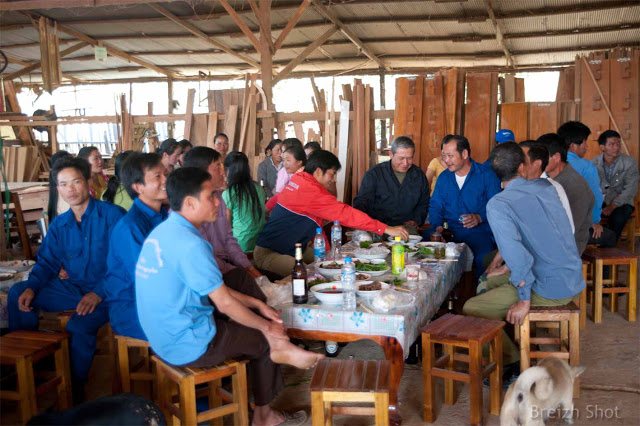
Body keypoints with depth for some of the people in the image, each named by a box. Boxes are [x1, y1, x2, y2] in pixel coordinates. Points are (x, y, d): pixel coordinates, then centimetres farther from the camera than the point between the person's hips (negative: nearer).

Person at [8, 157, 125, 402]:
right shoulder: (59, 225, 11)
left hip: (108, 291, -7)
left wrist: (98, 294, -27)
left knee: (79, 325, -33)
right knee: (17, 294, 0)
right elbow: (47, 263, 14)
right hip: (74, 288, 7)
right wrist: (31, 288, -7)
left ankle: (76, 392, -10)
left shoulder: (112, 216, -12)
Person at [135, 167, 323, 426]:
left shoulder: (164, 231, 5)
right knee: (269, 337, 9)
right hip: (190, 346, -9)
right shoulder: (189, 244, -26)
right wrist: (267, 326, -5)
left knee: (253, 318, 18)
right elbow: (225, 303, -21)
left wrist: (257, 305, 10)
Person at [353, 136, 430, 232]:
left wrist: (416, 220, 5)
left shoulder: (419, 176, 12)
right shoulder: (374, 174, 1)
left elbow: (423, 204, 24)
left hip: (406, 226, 2)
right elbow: (361, 201, -3)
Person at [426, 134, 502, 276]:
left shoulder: (487, 175, 0)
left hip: (478, 231, -4)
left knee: (484, 258, -36)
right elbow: (435, 206, 15)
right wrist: (438, 225, -4)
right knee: (425, 237, -28)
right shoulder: (443, 177, 14)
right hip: (449, 230, 4)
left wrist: (480, 218, -21)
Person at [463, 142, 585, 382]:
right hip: (574, 281, 8)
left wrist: (524, 300, -19)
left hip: (549, 289, -8)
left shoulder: (498, 204, -16)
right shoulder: (546, 187, 5)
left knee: (472, 309, -5)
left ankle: (514, 363, 5)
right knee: (488, 282, 23)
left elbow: (515, 252, -25)